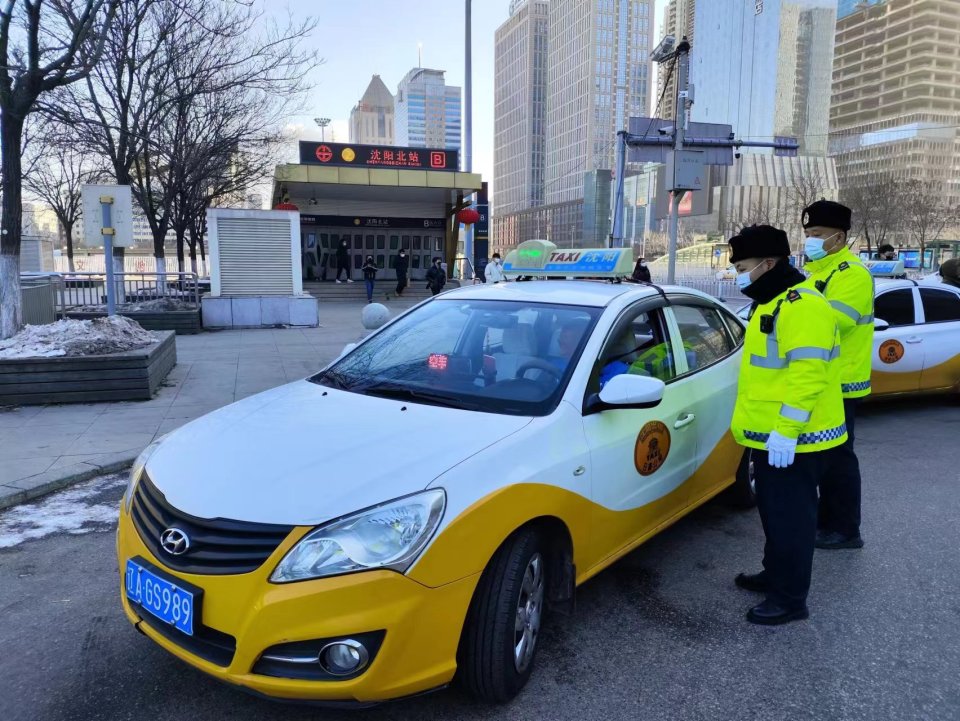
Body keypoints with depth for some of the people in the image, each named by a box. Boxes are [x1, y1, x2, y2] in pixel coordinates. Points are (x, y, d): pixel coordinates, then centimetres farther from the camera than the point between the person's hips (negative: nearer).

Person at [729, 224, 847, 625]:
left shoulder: (801, 306, -19)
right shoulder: (771, 303, 15)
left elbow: (808, 374, -27)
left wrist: (786, 430, -28)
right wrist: (754, 423, 24)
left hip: (793, 441, -10)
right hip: (771, 435, 10)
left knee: (790, 517, 0)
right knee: (774, 512, 21)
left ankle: (790, 599, 12)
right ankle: (775, 575, 36)